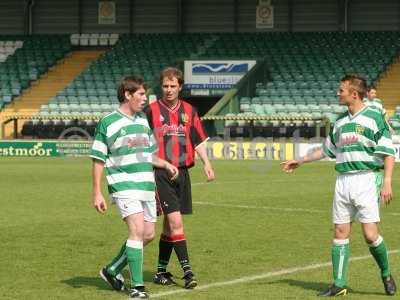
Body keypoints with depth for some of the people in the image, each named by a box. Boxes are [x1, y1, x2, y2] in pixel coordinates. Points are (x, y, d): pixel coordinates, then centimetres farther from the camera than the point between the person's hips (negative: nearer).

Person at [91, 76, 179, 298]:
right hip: (124, 185, -7)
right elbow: (98, 160, -3)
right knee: (137, 231, -18)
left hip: (147, 186, 7)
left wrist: (166, 164, 9)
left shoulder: (143, 121, 15)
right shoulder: (108, 123, -5)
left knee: (148, 235, 7)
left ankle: (113, 270, 24)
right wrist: (97, 194, -7)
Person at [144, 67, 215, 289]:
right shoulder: (151, 110, -2)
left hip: (182, 171, 5)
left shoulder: (189, 111, 10)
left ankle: (161, 271, 21)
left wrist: (206, 163, -1)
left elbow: (198, 140, 12)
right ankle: (186, 269, -12)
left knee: (169, 225, 11)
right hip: (160, 173, -5)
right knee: (175, 221, -13)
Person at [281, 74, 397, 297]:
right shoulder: (341, 122, 15)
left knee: (370, 235, -10)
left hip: (367, 180, -6)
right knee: (341, 232, 3)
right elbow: (327, 150, 29)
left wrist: (387, 182, -17)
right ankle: (339, 284, 8)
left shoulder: (374, 118, -6)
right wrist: (300, 162, 35)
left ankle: (386, 274, 13)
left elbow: (388, 153, -9)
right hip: (343, 180, 6)